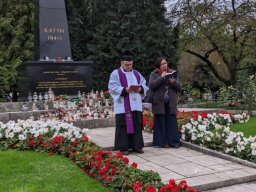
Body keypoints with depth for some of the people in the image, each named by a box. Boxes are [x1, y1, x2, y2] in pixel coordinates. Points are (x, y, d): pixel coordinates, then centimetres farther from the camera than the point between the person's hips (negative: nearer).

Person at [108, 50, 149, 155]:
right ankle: (123, 147, 4)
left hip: (136, 105, 5)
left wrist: (140, 88, -7)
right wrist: (125, 90, -20)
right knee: (123, 125, -3)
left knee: (137, 125, 6)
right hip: (123, 106, -5)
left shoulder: (136, 73, 17)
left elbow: (144, 85, 16)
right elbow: (112, 87, -8)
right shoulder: (115, 73, 1)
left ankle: (137, 146, 15)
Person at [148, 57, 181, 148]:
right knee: (161, 123, 0)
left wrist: (173, 82, -13)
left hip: (171, 103, 2)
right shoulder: (154, 74, 5)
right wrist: (161, 77, -16)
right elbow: (151, 85, -10)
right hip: (159, 103, -2)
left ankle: (173, 141, 7)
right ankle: (162, 142, 6)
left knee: (172, 123, 1)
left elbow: (179, 87, 8)